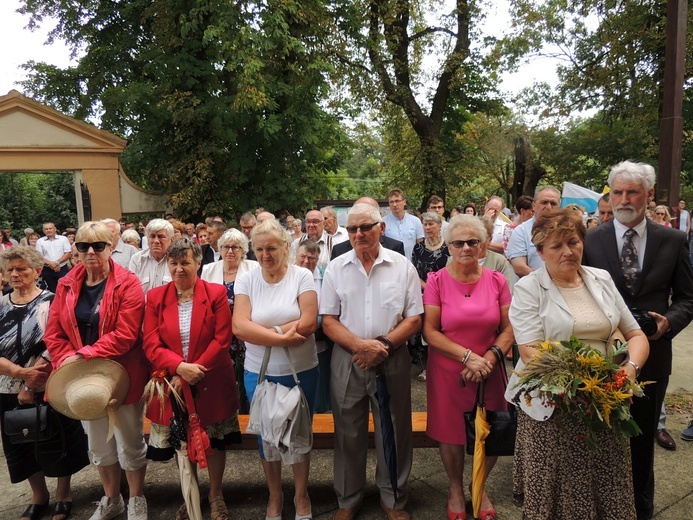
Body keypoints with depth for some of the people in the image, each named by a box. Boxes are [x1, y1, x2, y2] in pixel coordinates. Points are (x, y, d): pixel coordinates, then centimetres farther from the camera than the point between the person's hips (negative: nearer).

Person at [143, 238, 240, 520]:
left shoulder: (216, 293, -8)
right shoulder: (156, 297, -2)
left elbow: (222, 339, -12)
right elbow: (151, 345, -7)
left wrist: (191, 373, -18)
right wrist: (180, 367, -23)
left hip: (211, 385, -1)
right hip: (174, 385, 2)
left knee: (215, 442, 14)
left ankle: (215, 495, 37)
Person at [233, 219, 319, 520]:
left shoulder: (302, 276, -8)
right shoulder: (246, 280, -3)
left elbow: (309, 323, -17)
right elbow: (239, 327, -14)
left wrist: (264, 332, -16)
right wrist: (282, 337, -22)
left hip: (301, 371, -1)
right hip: (259, 373, 2)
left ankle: (301, 494, 39)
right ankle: (274, 495, 40)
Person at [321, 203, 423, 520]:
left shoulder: (402, 267, -1)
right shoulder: (336, 269, 1)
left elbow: (414, 319, -2)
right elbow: (328, 321, -1)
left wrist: (383, 344, -16)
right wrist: (360, 345, -16)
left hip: (392, 361, 0)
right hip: (347, 360, 1)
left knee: (394, 433, 11)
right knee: (348, 433, 13)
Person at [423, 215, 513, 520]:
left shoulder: (496, 281, 0)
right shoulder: (437, 281, -7)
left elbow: (509, 328, 1)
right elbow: (429, 331, -9)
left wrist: (489, 357, -14)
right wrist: (467, 356, -17)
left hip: (489, 373, 2)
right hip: (447, 373, -2)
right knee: (451, 435, 11)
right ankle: (456, 488, 41)